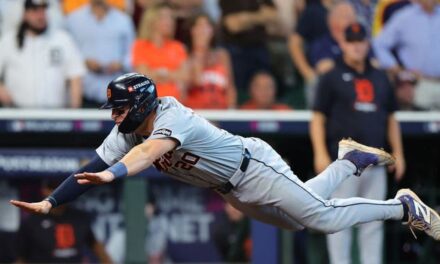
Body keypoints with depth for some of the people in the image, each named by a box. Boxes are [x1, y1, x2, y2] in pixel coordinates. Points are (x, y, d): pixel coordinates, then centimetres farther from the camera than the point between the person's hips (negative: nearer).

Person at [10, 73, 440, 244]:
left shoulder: (173, 117, -33)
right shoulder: (124, 134, -8)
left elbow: (150, 150, -53)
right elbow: (92, 168, -13)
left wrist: (114, 173, -71)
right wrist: (50, 202, -27)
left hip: (255, 168, -8)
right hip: (232, 193, 8)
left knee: (323, 218, -11)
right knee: (298, 220, 22)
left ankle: (403, 206, 8)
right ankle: (348, 161, 40)